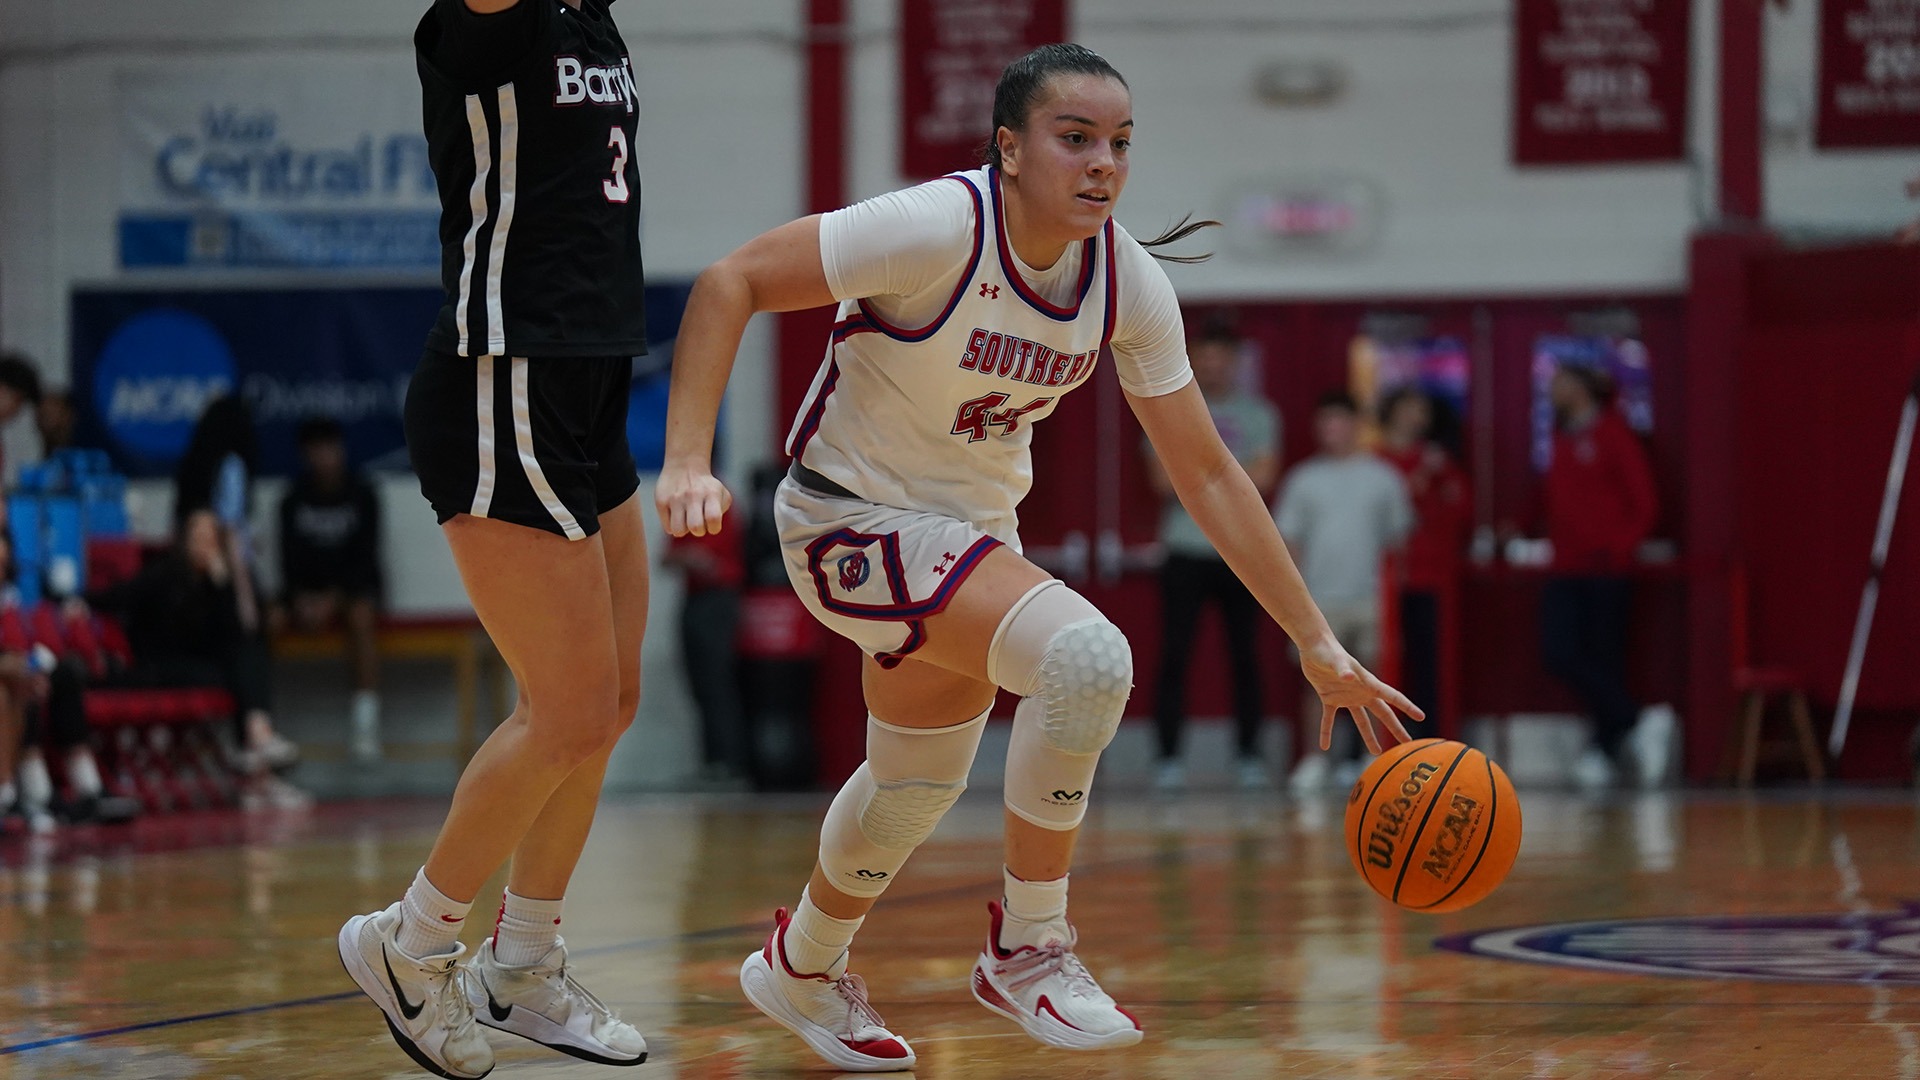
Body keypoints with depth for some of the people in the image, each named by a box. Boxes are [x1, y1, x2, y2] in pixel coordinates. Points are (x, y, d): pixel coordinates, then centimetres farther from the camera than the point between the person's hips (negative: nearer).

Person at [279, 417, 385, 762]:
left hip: (353, 586, -2)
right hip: (308, 588, 2)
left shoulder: (361, 496, -3)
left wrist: (333, 598, -22)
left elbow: (364, 557, -9)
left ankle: (365, 721, -36)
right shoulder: (294, 500, 1)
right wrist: (300, 599, -23)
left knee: (362, 617, -33)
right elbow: (290, 558, -4)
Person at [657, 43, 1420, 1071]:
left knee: (917, 786, 22)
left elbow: (1207, 474, -3)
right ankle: (1027, 946, -10)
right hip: (851, 514, -7)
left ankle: (802, 969, 51)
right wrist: (689, 462, -34)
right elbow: (728, 283, -23)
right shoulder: (939, 227, -27)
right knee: (1085, 656, -27)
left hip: (972, 526, 7)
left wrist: (1320, 648, -4)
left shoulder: (1129, 285, -10)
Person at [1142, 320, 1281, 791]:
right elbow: (1165, 480, -5)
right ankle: (1169, 756, -3)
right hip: (1186, 552, -1)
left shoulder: (1257, 414, 7)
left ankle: (1248, 754, 9)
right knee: (1174, 654, -6)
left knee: (1244, 655, 2)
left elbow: (1263, 478, -5)